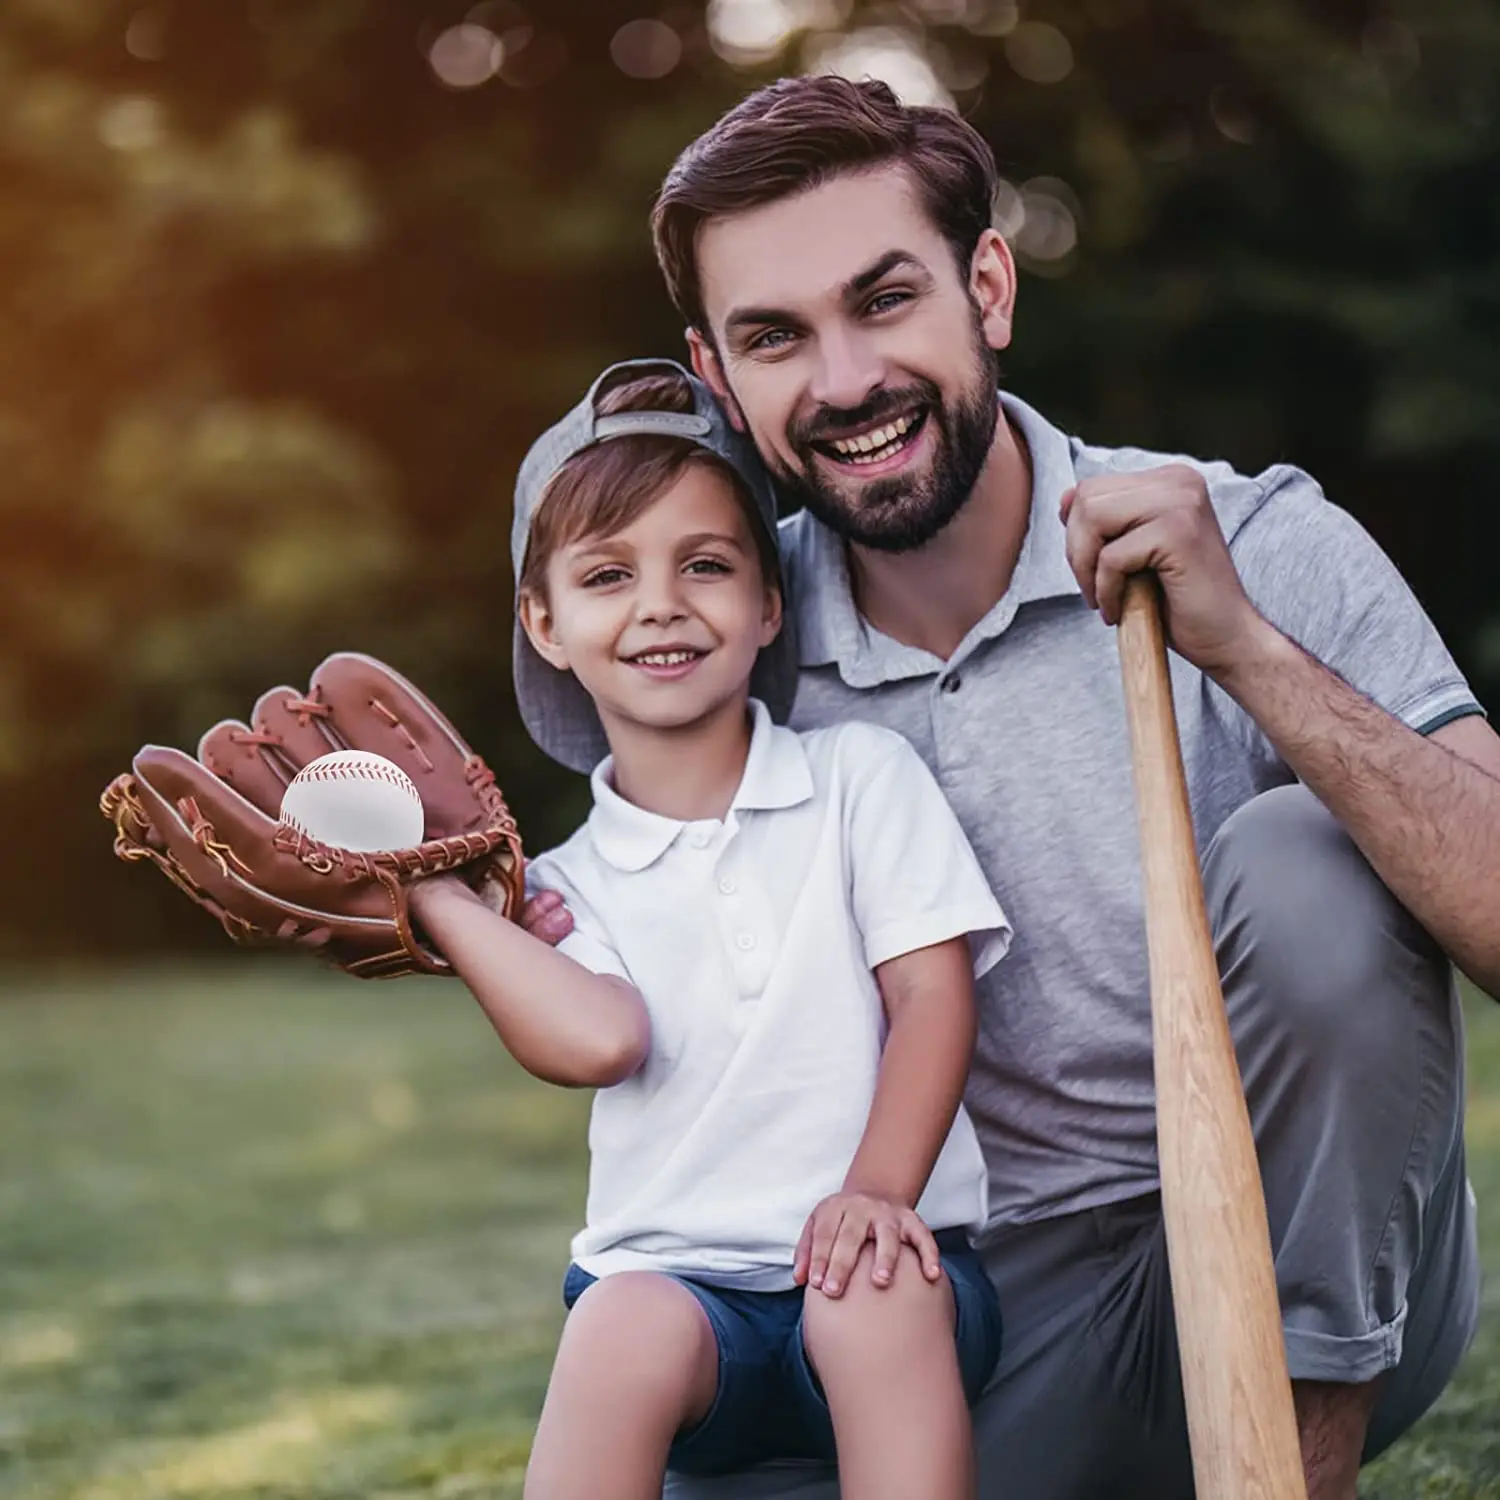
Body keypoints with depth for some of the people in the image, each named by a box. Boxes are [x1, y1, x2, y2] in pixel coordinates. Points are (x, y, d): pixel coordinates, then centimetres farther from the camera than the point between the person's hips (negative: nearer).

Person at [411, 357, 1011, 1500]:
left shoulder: (864, 778, 9)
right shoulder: (569, 886, 11)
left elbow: (932, 995, -1)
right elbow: (600, 1039, -11)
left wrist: (878, 1191, -16)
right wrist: (432, 894, -5)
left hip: (872, 1267, 0)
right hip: (676, 1280, 1)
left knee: (876, 1295, -35)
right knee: (628, 1325, -33)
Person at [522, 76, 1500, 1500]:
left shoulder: (1262, 553, -12)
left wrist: (1245, 647, -34)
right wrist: (507, 937, -13)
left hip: (1323, 1296, -3)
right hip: (995, 1317, 3)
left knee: (1301, 865, -28)